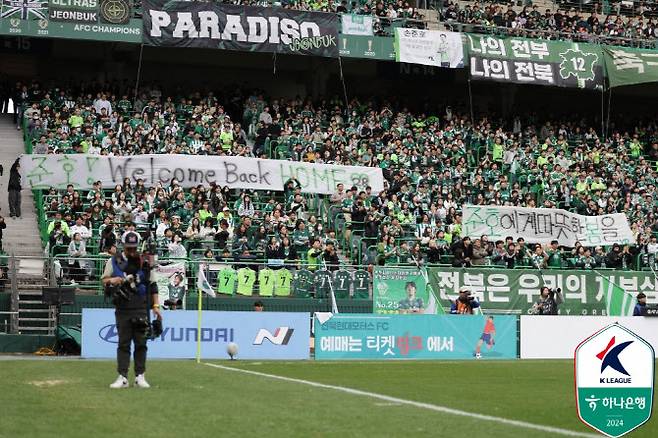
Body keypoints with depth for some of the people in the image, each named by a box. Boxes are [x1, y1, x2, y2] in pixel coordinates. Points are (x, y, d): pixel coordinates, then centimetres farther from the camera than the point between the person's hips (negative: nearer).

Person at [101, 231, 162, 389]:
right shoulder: (113, 262, 4)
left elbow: (152, 285, 7)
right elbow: (104, 280, 8)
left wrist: (155, 306, 1)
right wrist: (112, 280, -15)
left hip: (140, 308, 0)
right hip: (122, 309, 0)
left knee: (141, 342, 1)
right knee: (123, 343, 1)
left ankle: (140, 376, 7)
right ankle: (122, 377, 1)